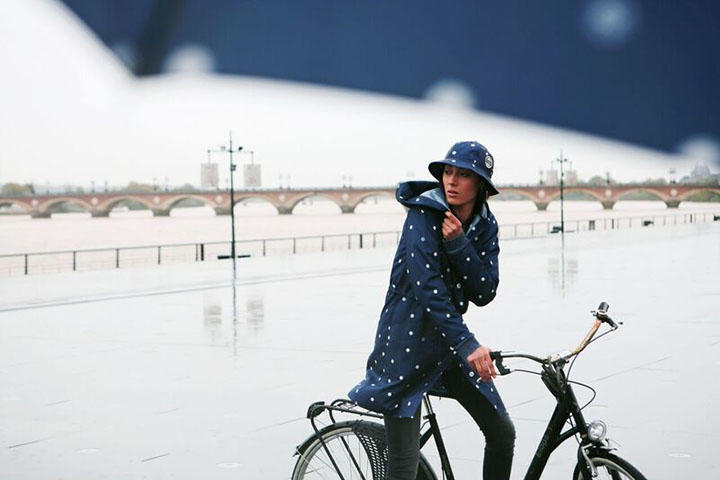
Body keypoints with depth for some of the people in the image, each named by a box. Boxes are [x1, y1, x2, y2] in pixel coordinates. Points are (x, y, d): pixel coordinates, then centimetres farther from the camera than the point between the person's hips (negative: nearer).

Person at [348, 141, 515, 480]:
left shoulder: (484, 224, 2)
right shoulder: (423, 214, -17)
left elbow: (484, 293, -9)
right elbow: (428, 288, -26)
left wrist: (458, 243, -22)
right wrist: (467, 345, -34)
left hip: (449, 341, 6)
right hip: (407, 341, -6)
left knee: (502, 433, 10)